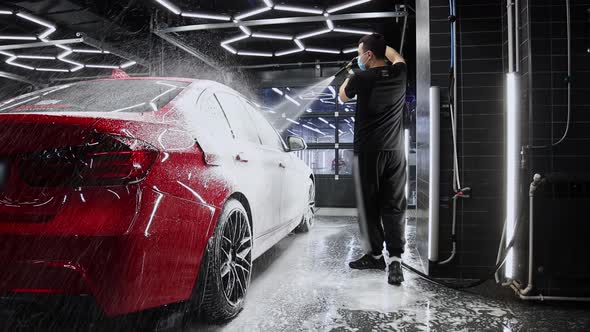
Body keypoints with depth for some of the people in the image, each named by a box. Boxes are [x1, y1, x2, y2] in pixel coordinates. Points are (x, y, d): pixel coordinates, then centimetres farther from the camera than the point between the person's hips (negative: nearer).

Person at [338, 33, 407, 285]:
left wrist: (351, 76, 30)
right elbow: (396, 57, 31)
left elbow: (343, 96, 15)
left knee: (370, 205, 8)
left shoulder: (362, 78, -6)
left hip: (368, 151, -3)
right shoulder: (399, 73, 6)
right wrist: (379, 43, 37)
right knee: (394, 206, 2)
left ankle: (376, 254, 17)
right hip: (394, 151, 4)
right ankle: (395, 258, -7)